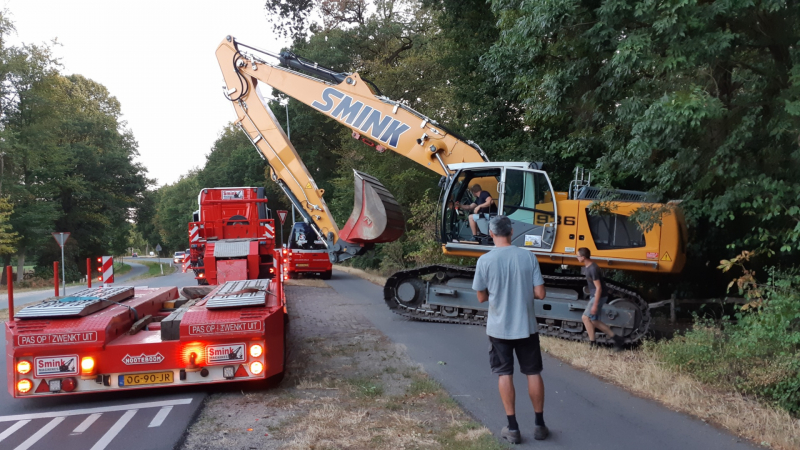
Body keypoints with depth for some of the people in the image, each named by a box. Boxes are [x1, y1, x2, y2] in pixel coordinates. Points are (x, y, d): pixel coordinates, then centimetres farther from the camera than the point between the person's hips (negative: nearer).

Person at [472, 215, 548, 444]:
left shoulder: (485, 261, -11)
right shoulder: (528, 256, -8)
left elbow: (482, 297, -2)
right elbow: (540, 293, -6)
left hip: (499, 328, -1)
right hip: (526, 326, 1)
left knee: (505, 375, 10)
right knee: (534, 373, 15)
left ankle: (512, 428, 14)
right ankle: (539, 425, 24)